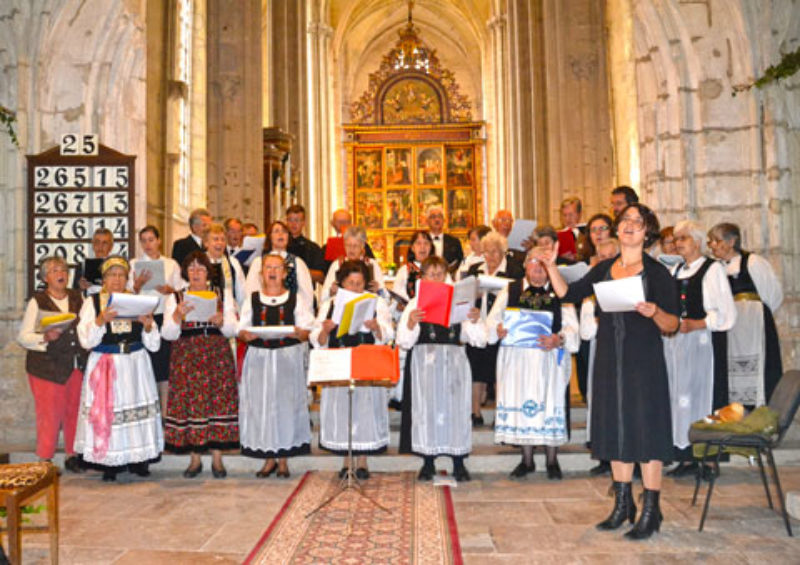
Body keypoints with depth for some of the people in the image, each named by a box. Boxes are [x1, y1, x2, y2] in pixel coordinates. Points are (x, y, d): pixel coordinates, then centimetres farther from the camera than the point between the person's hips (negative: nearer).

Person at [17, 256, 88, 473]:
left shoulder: (78, 298, 10)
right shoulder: (37, 301, -1)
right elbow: (23, 337, -3)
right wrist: (45, 337, -18)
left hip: (77, 365, 4)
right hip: (47, 366, -3)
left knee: (74, 411, 8)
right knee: (49, 413, -2)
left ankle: (72, 455, 21)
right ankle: (45, 460, 11)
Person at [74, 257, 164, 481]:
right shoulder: (92, 303, 5)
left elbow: (154, 345, 6)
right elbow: (86, 341, -7)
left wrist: (148, 326, -13)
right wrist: (101, 320, -22)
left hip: (135, 365, 2)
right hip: (104, 366, -1)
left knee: (138, 408, -1)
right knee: (105, 410, -3)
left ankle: (139, 459, 11)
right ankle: (109, 463, 8)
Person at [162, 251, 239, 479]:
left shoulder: (224, 295, 11)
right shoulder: (175, 298, 9)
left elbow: (233, 330, 3)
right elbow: (168, 334, 0)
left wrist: (221, 321, -18)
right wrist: (177, 315, -18)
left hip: (217, 357, 0)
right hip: (186, 358, 0)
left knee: (219, 400, -4)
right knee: (189, 402, -3)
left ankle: (217, 458, 5)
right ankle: (195, 459, 9)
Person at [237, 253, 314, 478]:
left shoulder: (296, 299, 5)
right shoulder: (252, 300, 9)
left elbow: (307, 331, 1)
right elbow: (241, 330, 7)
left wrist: (298, 333, -20)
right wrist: (246, 334, -15)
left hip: (288, 357, -1)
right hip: (258, 357, 1)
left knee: (286, 404, 0)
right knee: (260, 405, 1)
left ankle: (283, 460, 12)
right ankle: (269, 458, 15)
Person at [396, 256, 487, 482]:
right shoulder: (415, 303, 6)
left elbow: (479, 340, 5)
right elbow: (403, 341, -2)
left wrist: (475, 321, -13)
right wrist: (410, 323, -19)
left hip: (454, 361, 1)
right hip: (424, 362, -1)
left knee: (456, 407, 1)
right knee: (426, 408, 0)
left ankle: (459, 464, 12)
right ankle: (428, 463, 13)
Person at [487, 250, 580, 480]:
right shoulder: (510, 290, 12)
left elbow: (571, 326, -1)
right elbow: (492, 319, 4)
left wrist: (559, 339, -21)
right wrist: (498, 330, -18)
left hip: (550, 357, -1)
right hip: (515, 357, 1)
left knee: (550, 403, 0)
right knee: (520, 403, 4)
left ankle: (552, 461, 17)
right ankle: (527, 460, 19)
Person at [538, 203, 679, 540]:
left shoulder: (656, 272, -4)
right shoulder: (604, 269, 10)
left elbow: (672, 325, -7)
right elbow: (568, 294, 10)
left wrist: (655, 312, -27)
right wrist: (551, 266, 0)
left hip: (644, 360, -5)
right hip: (610, 359, 5)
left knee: (646, 428, -3)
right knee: (616, 427, 11)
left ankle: (650, 511, 8)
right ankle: (622, 503, 25)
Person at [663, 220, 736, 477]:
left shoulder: (712, 269, -2)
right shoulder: (674, 271, 17)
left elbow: (726, 313, -8)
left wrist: (694, 324, -17)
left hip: (702, 341, -6)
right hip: (674, 341, 6)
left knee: (702, 395, -6)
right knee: (679, 396, 4)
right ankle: (687, 456, 12)